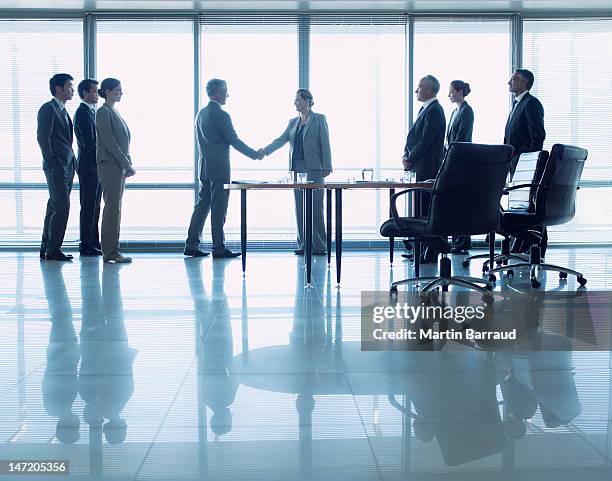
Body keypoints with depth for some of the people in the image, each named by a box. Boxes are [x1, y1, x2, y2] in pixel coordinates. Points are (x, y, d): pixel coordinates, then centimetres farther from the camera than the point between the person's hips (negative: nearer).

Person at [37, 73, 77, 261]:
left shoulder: (63, 111, 21)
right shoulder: (48, 109, -7)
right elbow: (43, 138, -13)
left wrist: (72, 162, 13)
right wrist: (53, 163, -17)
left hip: (67, 166, 9)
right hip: (56, 167, -9)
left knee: (55, 208, 10)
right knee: (62, 207, -11)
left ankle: (46, 248, 15)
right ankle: (53, 249, -6)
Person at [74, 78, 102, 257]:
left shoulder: (91, 112, 18)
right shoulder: (83, 112, -12)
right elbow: (88, 142, -19)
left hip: (95, 166, 9)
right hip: (89, 166, -9)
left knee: (94, 206, 12)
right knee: (88, 206, -5)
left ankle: (94, 242, 19)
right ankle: (86, 245, -1)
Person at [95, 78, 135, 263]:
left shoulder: (114, 112, 19)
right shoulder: (103, 112, -9)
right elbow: (109, 142, -16)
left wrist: (128, 164, 10)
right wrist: (127, 163, -16)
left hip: (119, 165, 9)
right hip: (110, 164, -9)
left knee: (115, 208, 9)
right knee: (112, 207, -9)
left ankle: (111, 250, 12)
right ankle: (110, 251, -6)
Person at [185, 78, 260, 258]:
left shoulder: (201, 114, 12)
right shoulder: (221, 115, -14)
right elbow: (234, 141, -14)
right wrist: (255, 155, -4)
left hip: (205, 167, 8)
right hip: (219, 168, -8)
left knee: (202, 205, 11)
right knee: (218, 208, -3)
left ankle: (191, 245, 11)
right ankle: (219, 248, 1)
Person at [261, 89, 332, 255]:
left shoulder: (319, 119, 1)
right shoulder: (293, 122, 16)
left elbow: (325, 143, -4)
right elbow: (282, 139, 5)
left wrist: (326, 167, -11)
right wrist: (265, 150, -12)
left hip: (314, 169, -5)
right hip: (297, 169, 5)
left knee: (315, 207, -6)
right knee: (300, 208, 4)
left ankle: (319, 245, 0)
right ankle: (303, 244, 8)